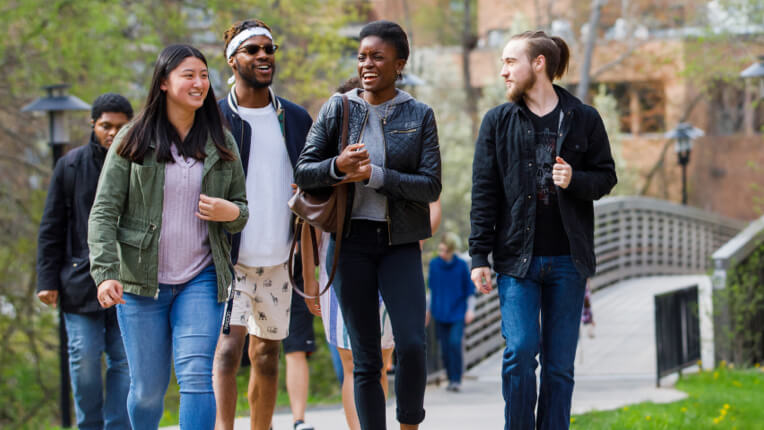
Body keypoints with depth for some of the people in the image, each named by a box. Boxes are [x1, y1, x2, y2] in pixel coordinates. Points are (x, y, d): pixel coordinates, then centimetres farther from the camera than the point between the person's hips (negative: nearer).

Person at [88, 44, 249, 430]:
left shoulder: (222, 144, 9)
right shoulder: (133, 141, 1)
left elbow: (242, 208, 17)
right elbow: (104, 212, -3)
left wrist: (232, 213, -9)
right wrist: (105, 273, -17)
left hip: (201, 280, 1)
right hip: (141, 282, -1)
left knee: (195, 376, -15)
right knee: (148, 388, 4)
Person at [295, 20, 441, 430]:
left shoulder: (419, 115, 2)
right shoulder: (337, 109, 5)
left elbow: (431, 186, -5)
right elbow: (303, 172, 3)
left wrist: (375, 175, -15)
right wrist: (337, 166, -17)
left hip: (399, 242, -1)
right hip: (351, 239, 1)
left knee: (412, 345, -14)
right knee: (365, 359, 3)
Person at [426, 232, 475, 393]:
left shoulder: (461, 265, -5)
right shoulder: (434, 264, 2)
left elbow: (470, 289, 4)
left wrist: (470, 309, -2)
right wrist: (430, 309, 20)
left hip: (458, 313, -3)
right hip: (440, 314, 3)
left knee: (455, 343, -17)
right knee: (445, 348, 1)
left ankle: (457, 380, -10)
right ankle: (451, 379, 13)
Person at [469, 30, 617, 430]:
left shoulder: (584, 119, 4)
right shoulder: (498, 121, 5)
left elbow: (606, 177, 10)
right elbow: (484, 192, 4)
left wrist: (575, 181, -12)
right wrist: (479, 256, -2)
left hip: (568, 261, 0)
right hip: (517, 257, 0)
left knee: (560, 363, 4)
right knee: (520, 351, -13)